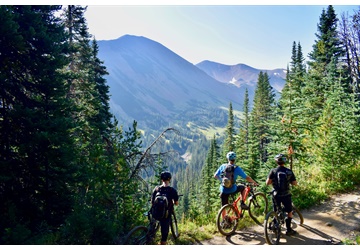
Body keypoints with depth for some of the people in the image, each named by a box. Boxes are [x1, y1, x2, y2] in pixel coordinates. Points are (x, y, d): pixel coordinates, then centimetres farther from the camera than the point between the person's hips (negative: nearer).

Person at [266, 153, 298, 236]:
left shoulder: (273, 171, -7)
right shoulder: (289, 171, -5)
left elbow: (267, 182, -11)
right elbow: (295, 183, -1)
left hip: (276, 195, 1)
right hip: (286, 195, 0)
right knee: (289, 211, 17)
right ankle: (288, 229, 18)